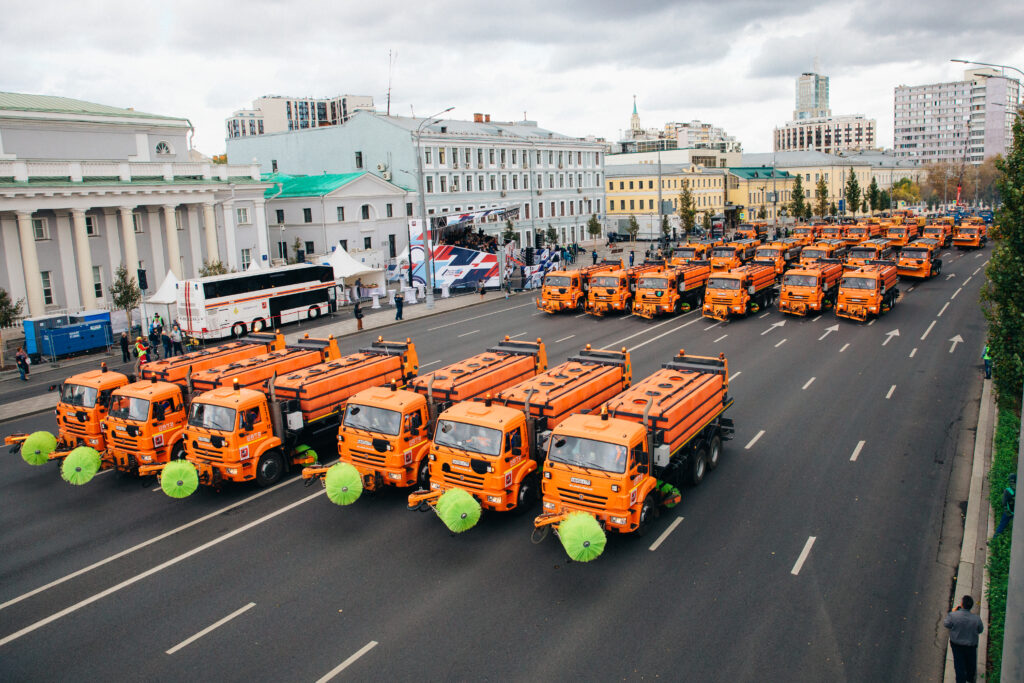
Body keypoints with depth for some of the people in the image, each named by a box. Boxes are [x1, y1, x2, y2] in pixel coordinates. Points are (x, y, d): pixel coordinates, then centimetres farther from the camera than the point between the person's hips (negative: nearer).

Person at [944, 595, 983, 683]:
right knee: (971, 662, 28)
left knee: (959, 663, 18)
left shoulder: (953, 615, -30)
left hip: (956, 644, -2)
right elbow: (980, 630, -6)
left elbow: (946, 624, -10)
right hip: (971, 644, 2)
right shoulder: (976, 618, -26)